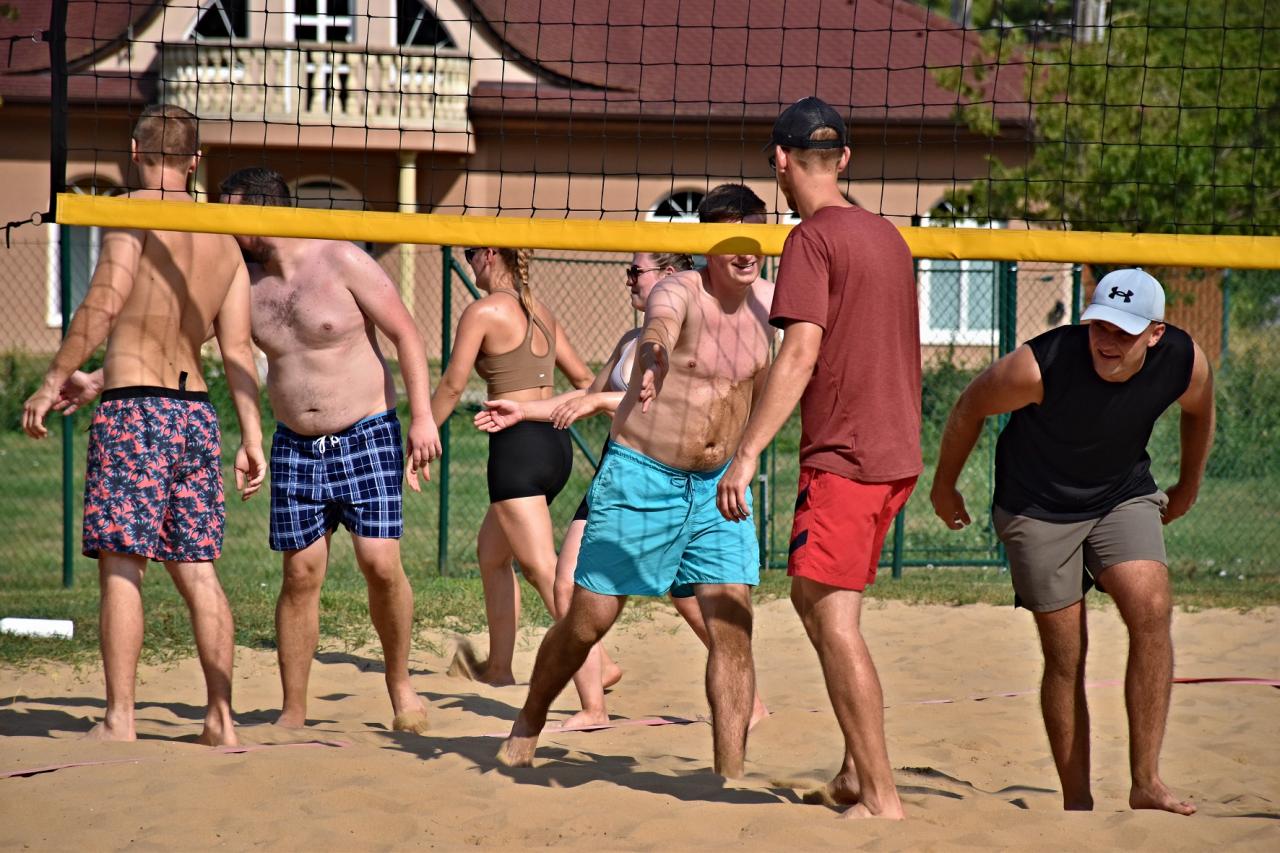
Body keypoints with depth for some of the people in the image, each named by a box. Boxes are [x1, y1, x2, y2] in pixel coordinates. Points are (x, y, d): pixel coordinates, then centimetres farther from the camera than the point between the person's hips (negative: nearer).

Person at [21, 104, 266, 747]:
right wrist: (252, 437, 11)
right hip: (196, 411, 6)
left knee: (121, 564, -5)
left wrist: (54, 380, -16)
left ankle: (118, 720, -8)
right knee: (197, 568, 10)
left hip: (134, 408, -6)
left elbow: (105, 301, -18)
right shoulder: (223, 239, 14)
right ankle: (221, 718, 9)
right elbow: (237, 347, 11)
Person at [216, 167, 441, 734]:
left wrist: (422, 416, -12)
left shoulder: (342, 262, -9)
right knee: (300, 575, -1)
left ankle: (399, 684, 10)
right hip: (295, 447, 4)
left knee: (381, 564, -11)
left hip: (366, 437, -4)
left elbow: (405, 334, -6)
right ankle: (293, 712, 4)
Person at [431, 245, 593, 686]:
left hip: (517, 446, -8)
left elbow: (452, 385, -7)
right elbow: (583, 379, 18)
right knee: (490, 552, 22)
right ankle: (498, 666, 26)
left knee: (543, 569, -13)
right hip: (556, 443, 8)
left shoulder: (484, 311, -8)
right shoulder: (542, 313, 14)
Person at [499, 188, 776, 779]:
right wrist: (653, 360, -67)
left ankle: (730, 776, -5)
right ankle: (526, 729, 28)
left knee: (732, 630, -8)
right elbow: (659, 327, -45)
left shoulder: (765, 300, 1)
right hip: (641, 478, -4)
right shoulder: (679, 292, -19)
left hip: (718, 486, 4)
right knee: (588, 620, 4)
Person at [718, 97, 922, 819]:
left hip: (844, 455, -9)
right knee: (813, 596, 20)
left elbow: (801, 355, -19)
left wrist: (747, 454, -20)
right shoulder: (888, 236, 15)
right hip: (899, 453, 9)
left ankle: (882, 799, -13)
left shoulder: (813, 238, -11)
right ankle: (856, 771, 19)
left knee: (834, 619, -8)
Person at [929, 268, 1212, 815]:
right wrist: (944, 486, 3)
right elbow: (971, 407, -10)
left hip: (1124, 495, 3)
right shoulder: (1039, 367, -30)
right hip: (1037, 506, -3)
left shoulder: (1186, 364, -19)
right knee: (1066, 657, -5)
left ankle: (1146, 782, -17)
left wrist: (1189, 486, 21)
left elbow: (1198, 411, 7)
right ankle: (1076, 801, 8)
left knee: (1152, 611, -20)